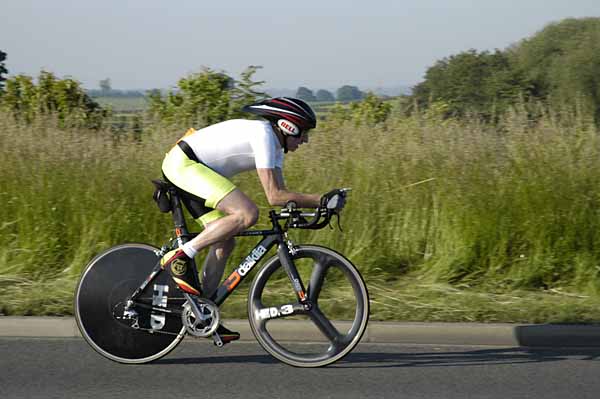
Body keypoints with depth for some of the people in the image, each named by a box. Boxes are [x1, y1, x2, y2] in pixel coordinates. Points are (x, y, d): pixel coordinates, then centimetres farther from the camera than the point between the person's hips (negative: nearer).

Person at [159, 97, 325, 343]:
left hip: (187, 167, 11)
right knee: (247, 213, -23)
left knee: (225, 242, 7)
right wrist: (320, 200, -19)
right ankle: (180, 257, -17)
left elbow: (280, 192, 9)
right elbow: (274, 196, -22)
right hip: (182, 163, -11)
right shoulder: (264, 135, -17)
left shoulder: (275, 145, 14)